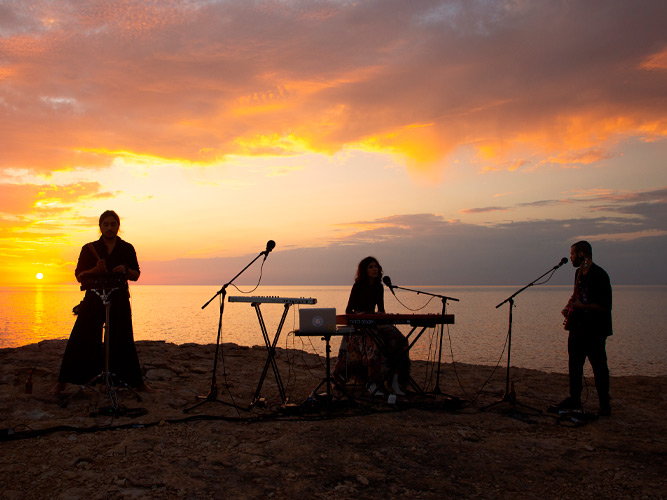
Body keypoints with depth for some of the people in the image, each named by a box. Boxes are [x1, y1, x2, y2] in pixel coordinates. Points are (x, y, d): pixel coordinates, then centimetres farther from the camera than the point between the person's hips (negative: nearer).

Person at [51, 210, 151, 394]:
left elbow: (136, 275, 12)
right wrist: (95, 270, -15)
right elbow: (79, 275, 4)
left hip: (119, 302, 0)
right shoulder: (89, 249, 7)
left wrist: (126, 270, -10)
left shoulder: (127, 249, 9)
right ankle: (62, 382, 8)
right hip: (94, 299, 0)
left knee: (123, 342, 0)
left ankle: (138, 382, 10)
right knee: (79, 340, -3)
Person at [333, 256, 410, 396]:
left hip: (374, 321, 6)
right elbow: (348, 311, -6)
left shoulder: (379, 287, 11)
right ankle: (372, 384, -27)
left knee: (396, 341, -18)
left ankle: (394, 381, -17)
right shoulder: (358, 286, -5)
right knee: (374, 344, -33)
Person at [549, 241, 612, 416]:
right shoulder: (579, 273, 12)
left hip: (595, 329, -9)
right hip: (578, 327, 9)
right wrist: (569, 306, 9)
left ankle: (605, 405, 11)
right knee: (574, 364, 12)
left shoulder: (599, 275, -16)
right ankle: (574, 399, 22)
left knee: (599, 366, 0)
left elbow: (604, 306, -21)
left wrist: (581, 306, -22)